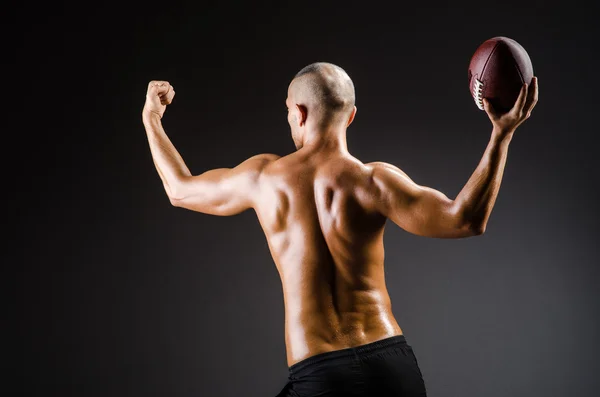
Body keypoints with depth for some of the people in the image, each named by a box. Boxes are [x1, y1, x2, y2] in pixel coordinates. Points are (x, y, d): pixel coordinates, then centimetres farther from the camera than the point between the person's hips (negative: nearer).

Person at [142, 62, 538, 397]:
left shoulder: (264, 176, 2)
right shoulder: (372, 180, -5)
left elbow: (181, 189, 19)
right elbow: (466, 220, -16)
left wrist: (151, 118, 35)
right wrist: (502, 134, -12)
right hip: (393, 362, 1)